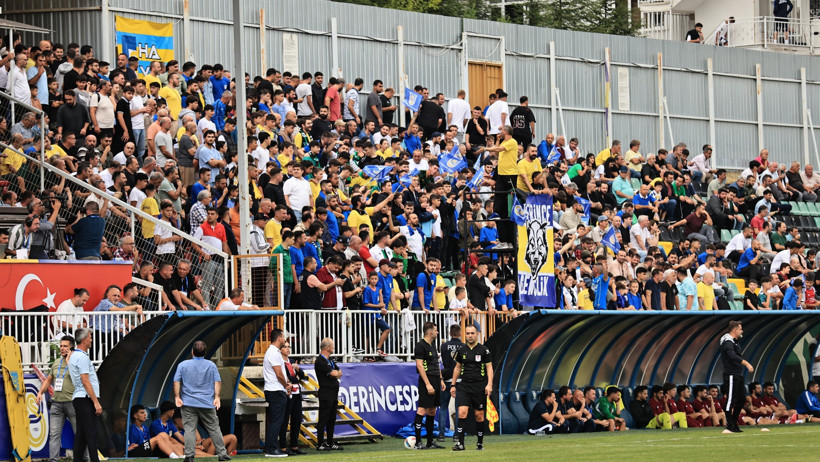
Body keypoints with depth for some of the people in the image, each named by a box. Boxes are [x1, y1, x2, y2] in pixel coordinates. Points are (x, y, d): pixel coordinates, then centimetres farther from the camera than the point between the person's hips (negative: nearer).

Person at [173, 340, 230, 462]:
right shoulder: (211, 365, 4)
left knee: (189, 429, -3)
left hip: (188, 403, -1)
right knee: (214, 429, 8)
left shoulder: (183, 365, 1)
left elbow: (176, 382, -2)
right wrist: (217, 397, -2)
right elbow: (217, 382, -1)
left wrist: (177, 397, -1)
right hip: (207, 404, 1)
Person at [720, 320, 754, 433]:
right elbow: (733, 356, -31)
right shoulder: (727, 342, -15)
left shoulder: (734, 341, 19)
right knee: (731, 400, -9)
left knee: (742, 399, 11)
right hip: (731, 376, -11)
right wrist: (746, 364, -38)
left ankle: (734, 424, 17)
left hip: (738, 375, 11)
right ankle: (729, 426, -7)